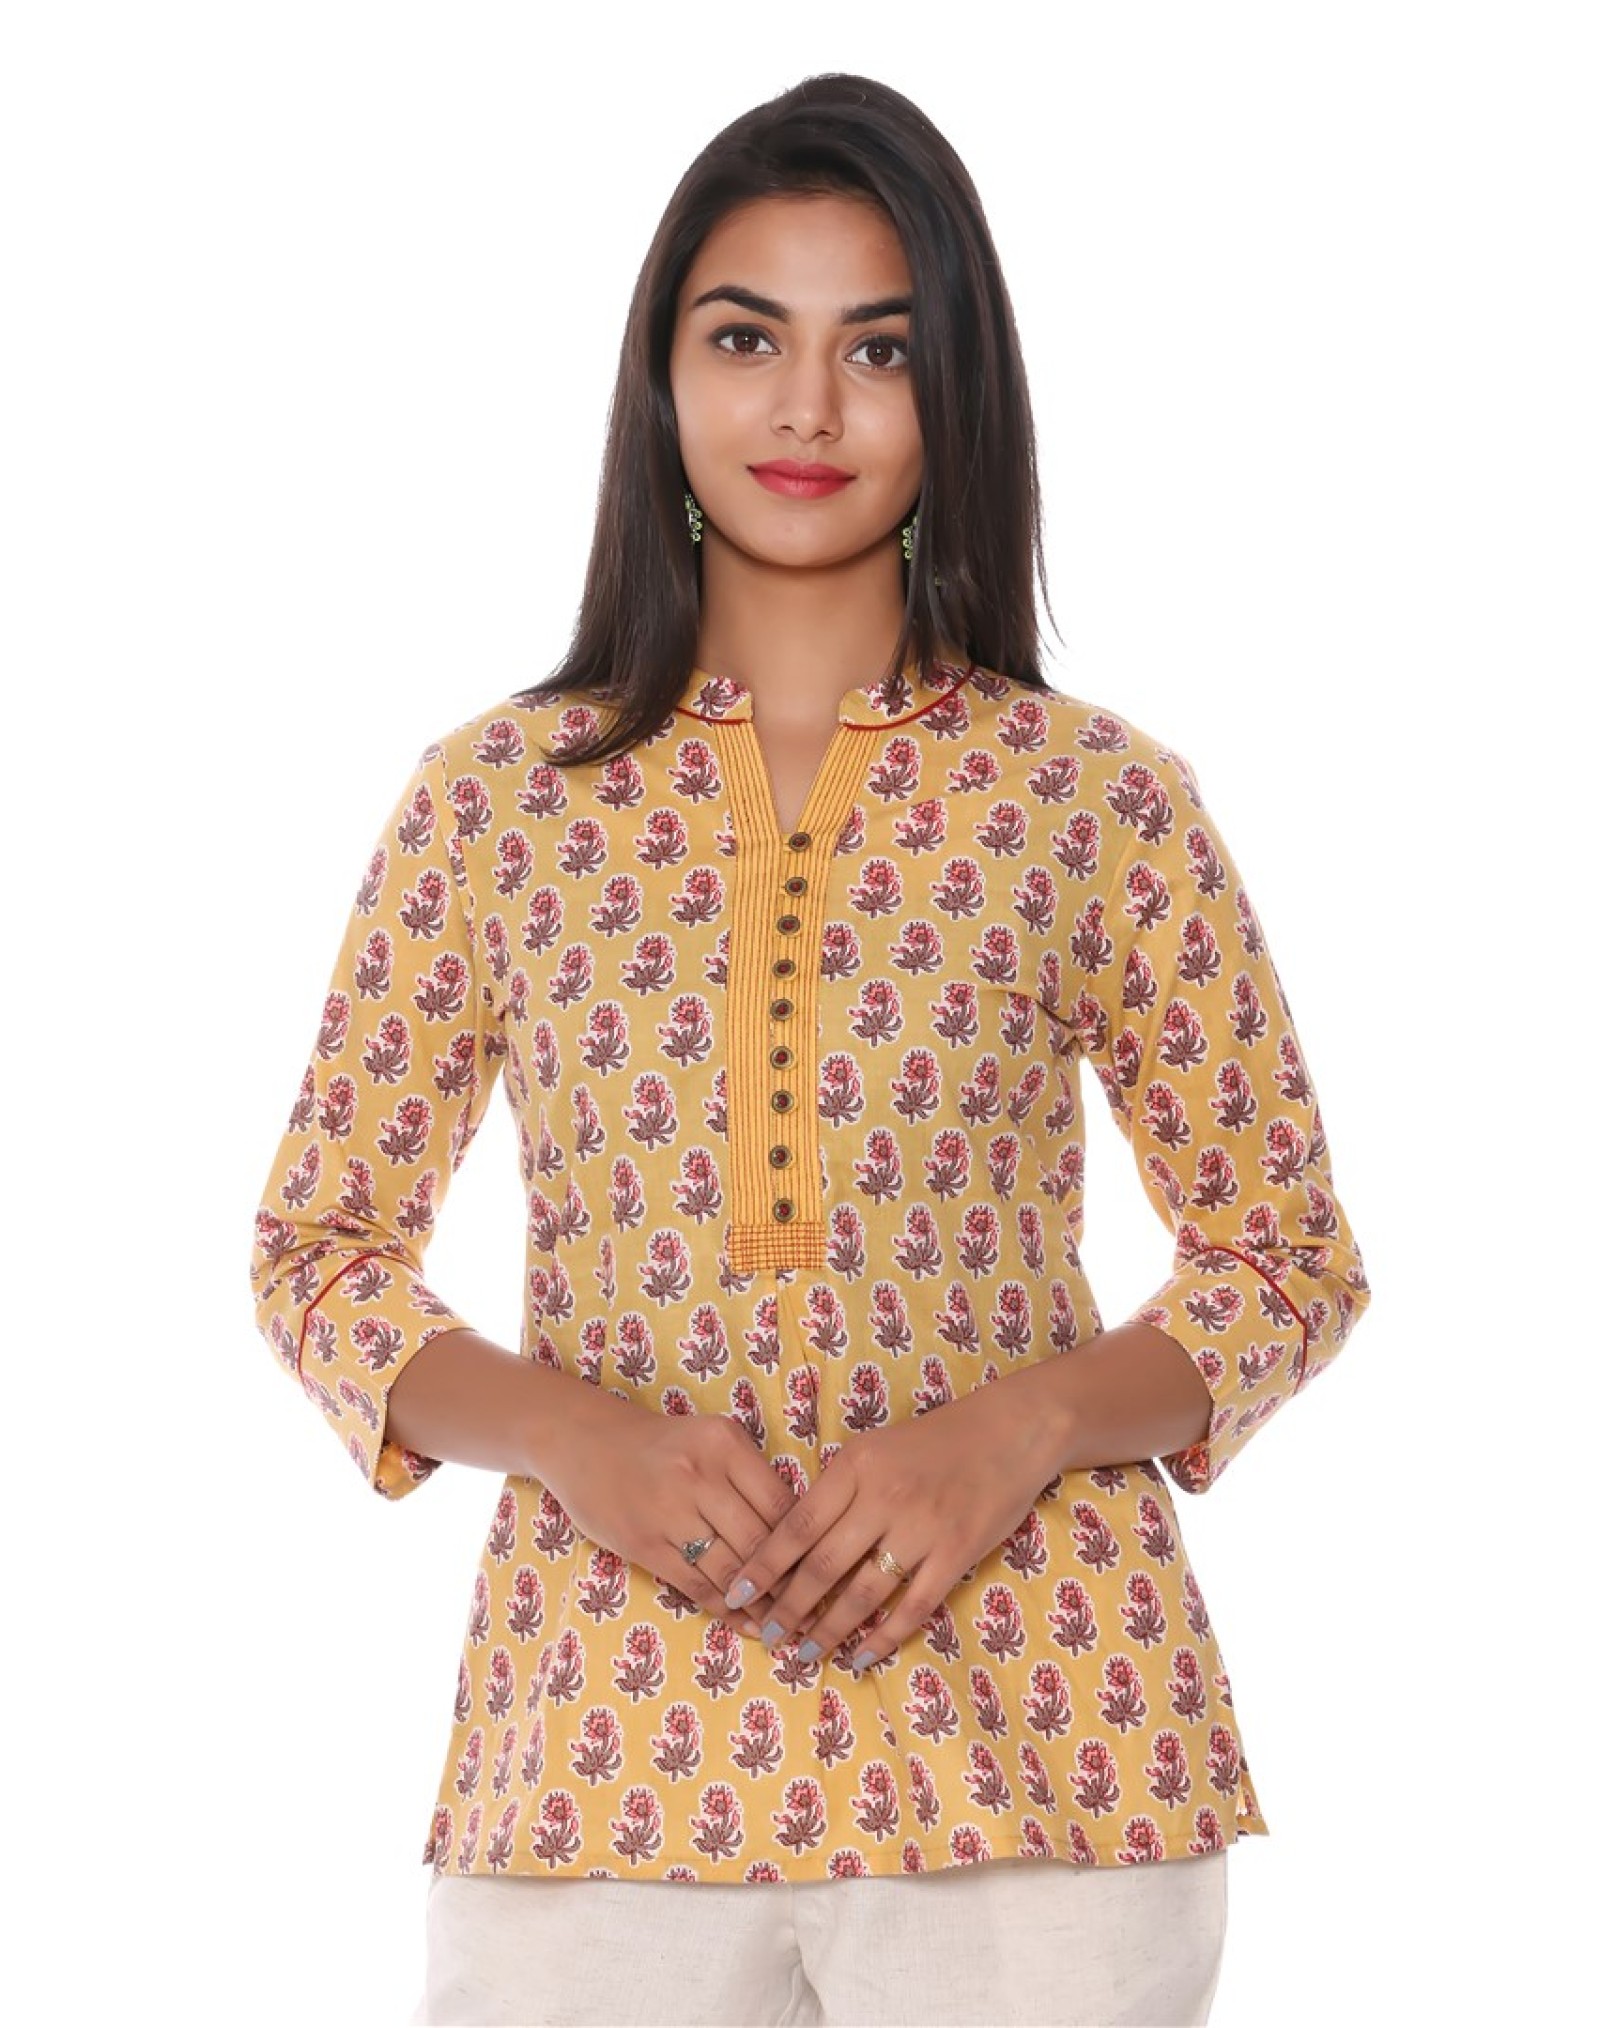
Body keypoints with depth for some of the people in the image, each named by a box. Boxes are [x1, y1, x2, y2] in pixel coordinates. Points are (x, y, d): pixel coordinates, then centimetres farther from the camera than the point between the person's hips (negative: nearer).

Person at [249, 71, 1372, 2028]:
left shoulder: (1101, 802, 2)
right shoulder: (494, 800, 5)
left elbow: (1290, 1253, 6)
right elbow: (316, 1245, 8)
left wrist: (1021, 1419, -12)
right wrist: (565, 1429, -10)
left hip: (1026, 1729, 0)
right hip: (603, 1737, 1)